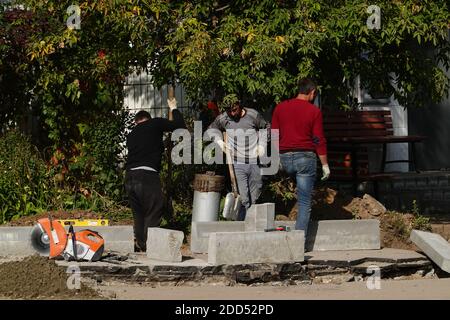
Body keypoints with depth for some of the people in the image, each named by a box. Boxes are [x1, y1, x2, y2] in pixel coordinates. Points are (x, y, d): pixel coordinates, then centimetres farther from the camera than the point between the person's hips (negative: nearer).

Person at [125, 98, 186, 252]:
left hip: (129, 176, 6)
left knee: (138, 215, 16)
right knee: (153, 214, -1)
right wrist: (173, 109, 26)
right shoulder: (155, 123, 9)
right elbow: (180, 125, 8)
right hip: (147, 175, -6)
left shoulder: (131, 135, 25)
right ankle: (148, 247, -6)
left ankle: (139, 246, 17)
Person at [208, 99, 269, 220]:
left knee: (254, 199, 11)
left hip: (255, 163, 2)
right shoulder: (223, 118, -1)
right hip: (237, 164, -2)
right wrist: (219, 142, 1)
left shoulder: (253, 115, -2)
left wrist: (262, 145, 3)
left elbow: (266, 128, 14)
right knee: (243, 199, -12)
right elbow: (210, 130, 16)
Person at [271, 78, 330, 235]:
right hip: (306, 157, -4)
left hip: (285, 158, 4)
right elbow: (319, 140, -6)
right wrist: (325, 164, 0)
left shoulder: (280, 107, 5)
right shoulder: (314, 111, -6)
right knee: (304, 202, 1)